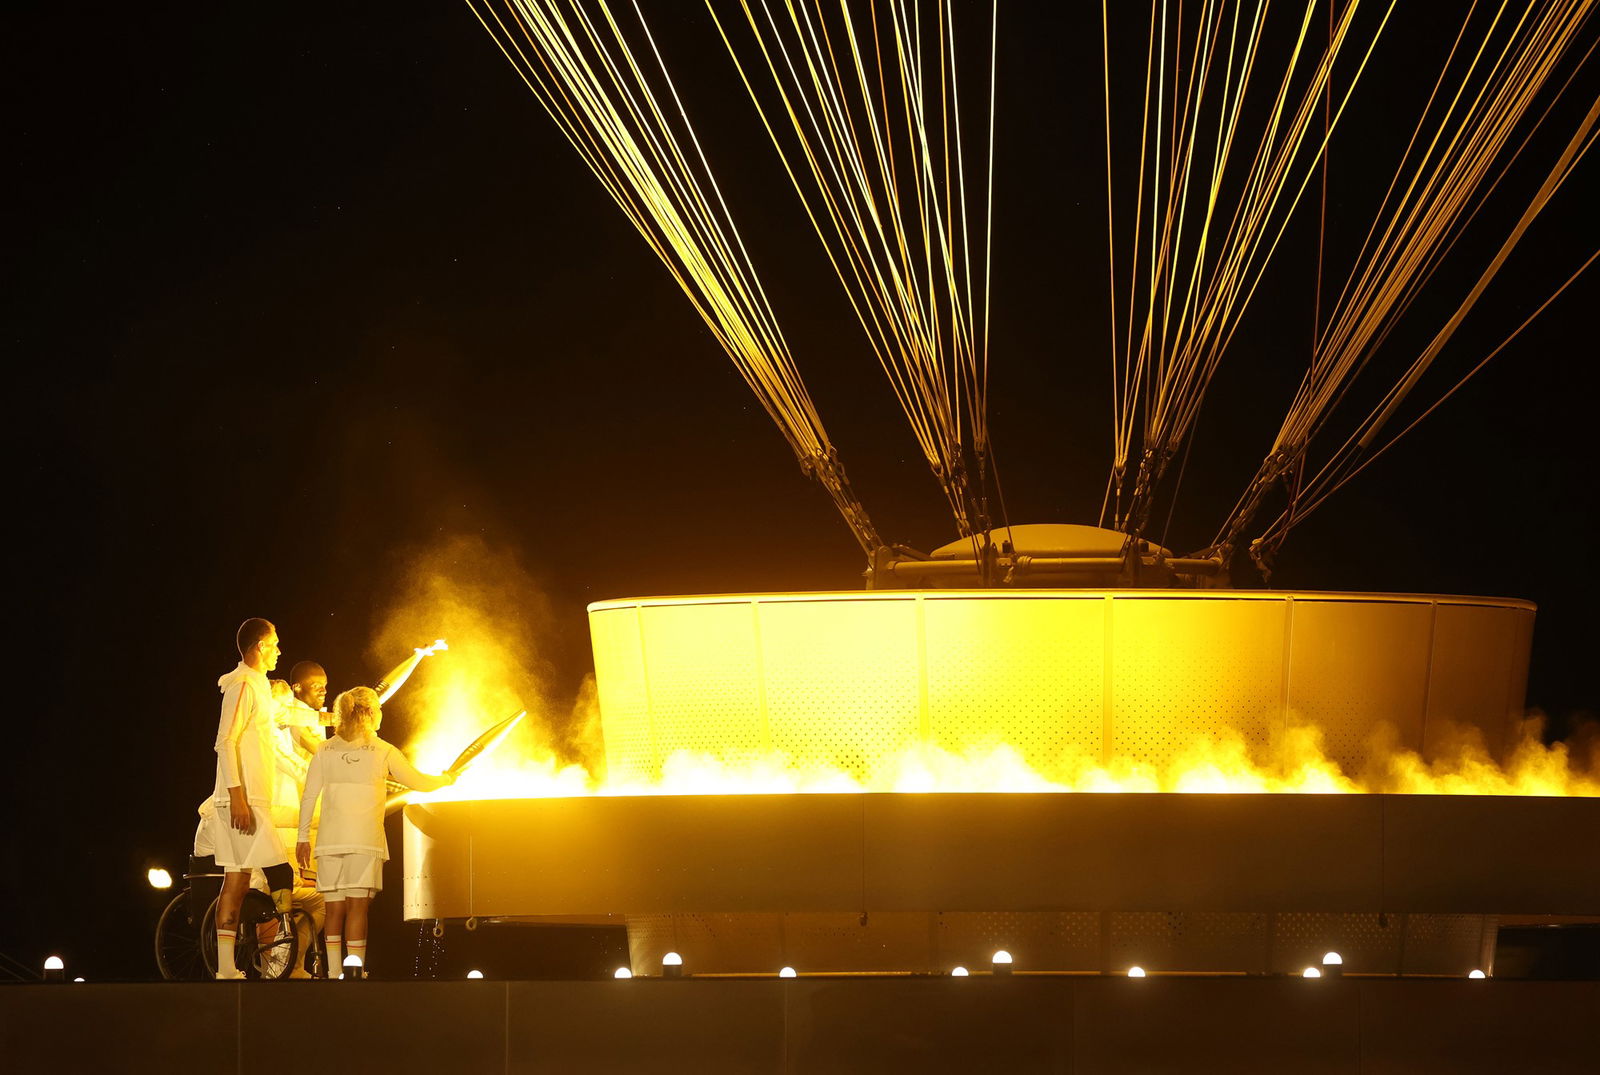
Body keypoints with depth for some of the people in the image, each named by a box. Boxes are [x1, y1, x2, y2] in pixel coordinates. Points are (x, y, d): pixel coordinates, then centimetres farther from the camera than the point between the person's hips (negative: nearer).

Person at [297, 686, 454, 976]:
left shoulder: (326, 750, 9)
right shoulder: (383, 751, 3)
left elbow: (308, 796, 6)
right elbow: (418, 782, 13)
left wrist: (303, 837, 12)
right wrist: (446, 779, 33)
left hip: (330, 840, 2)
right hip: (365, 840, -2)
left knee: (335, 909, 5)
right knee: (358, 906, -5)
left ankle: (334, 972, 2)